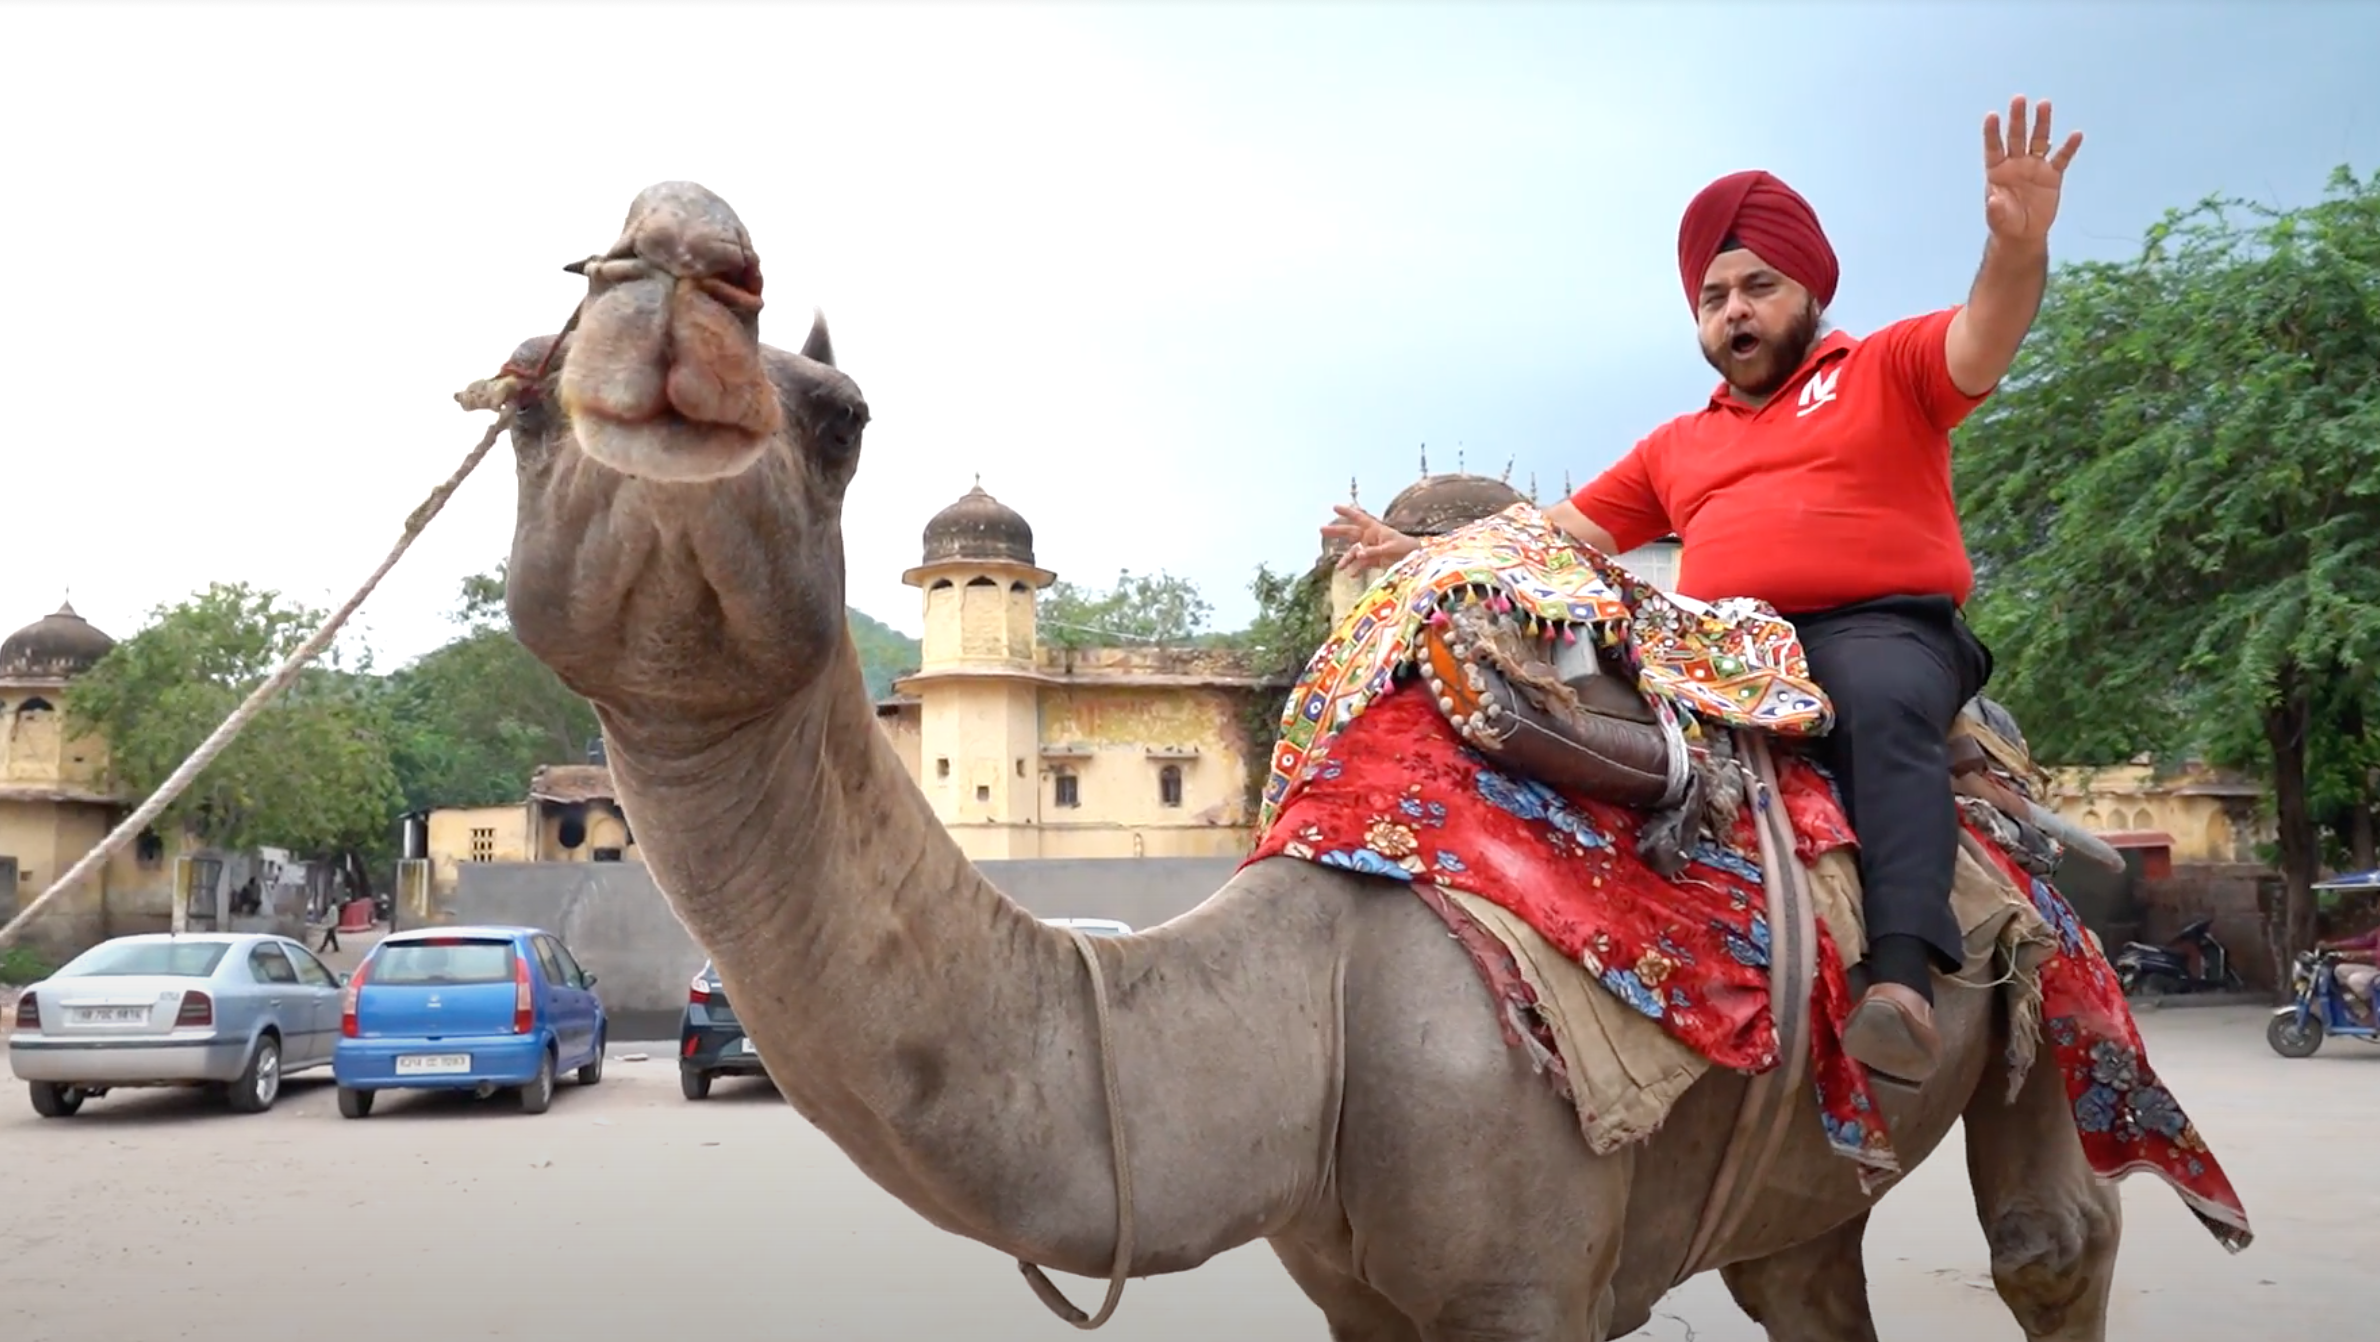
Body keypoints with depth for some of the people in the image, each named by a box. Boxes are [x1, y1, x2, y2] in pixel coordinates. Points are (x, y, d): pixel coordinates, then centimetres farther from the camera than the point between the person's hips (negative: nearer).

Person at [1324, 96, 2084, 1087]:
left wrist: (2018, 248, -28)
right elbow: (1559, 532, 24)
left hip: (1882, 630, -4)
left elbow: (1983, 341, -6)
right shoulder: (1677, 447, 27)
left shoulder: (1887, 369, 15)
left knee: (1885, 704, -37)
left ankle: (1904, 977, -49)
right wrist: (1428, 554, 11)